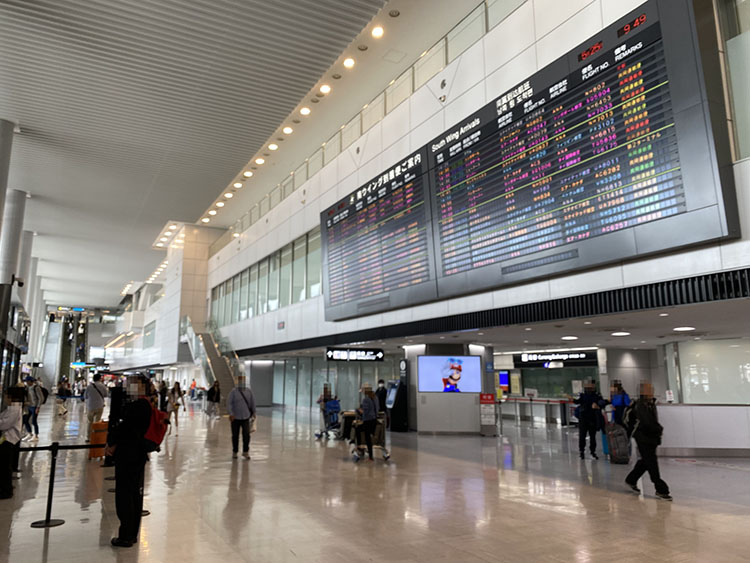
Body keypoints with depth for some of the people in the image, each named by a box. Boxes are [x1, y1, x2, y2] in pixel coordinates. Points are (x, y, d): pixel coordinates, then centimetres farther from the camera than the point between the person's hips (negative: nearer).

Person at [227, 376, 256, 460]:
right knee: (235, 436, 8)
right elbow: (229, 403, -10)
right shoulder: (233, 391, -6)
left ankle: (245, 452, 10)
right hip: (235, 418, -1)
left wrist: (253, 412, 15)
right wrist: (231, 414, -19)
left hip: (246, 417, 1)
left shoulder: (248, 391, 2)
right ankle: (234, 452, 25)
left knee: (246, 435, -6)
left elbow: (252, 402, 11)